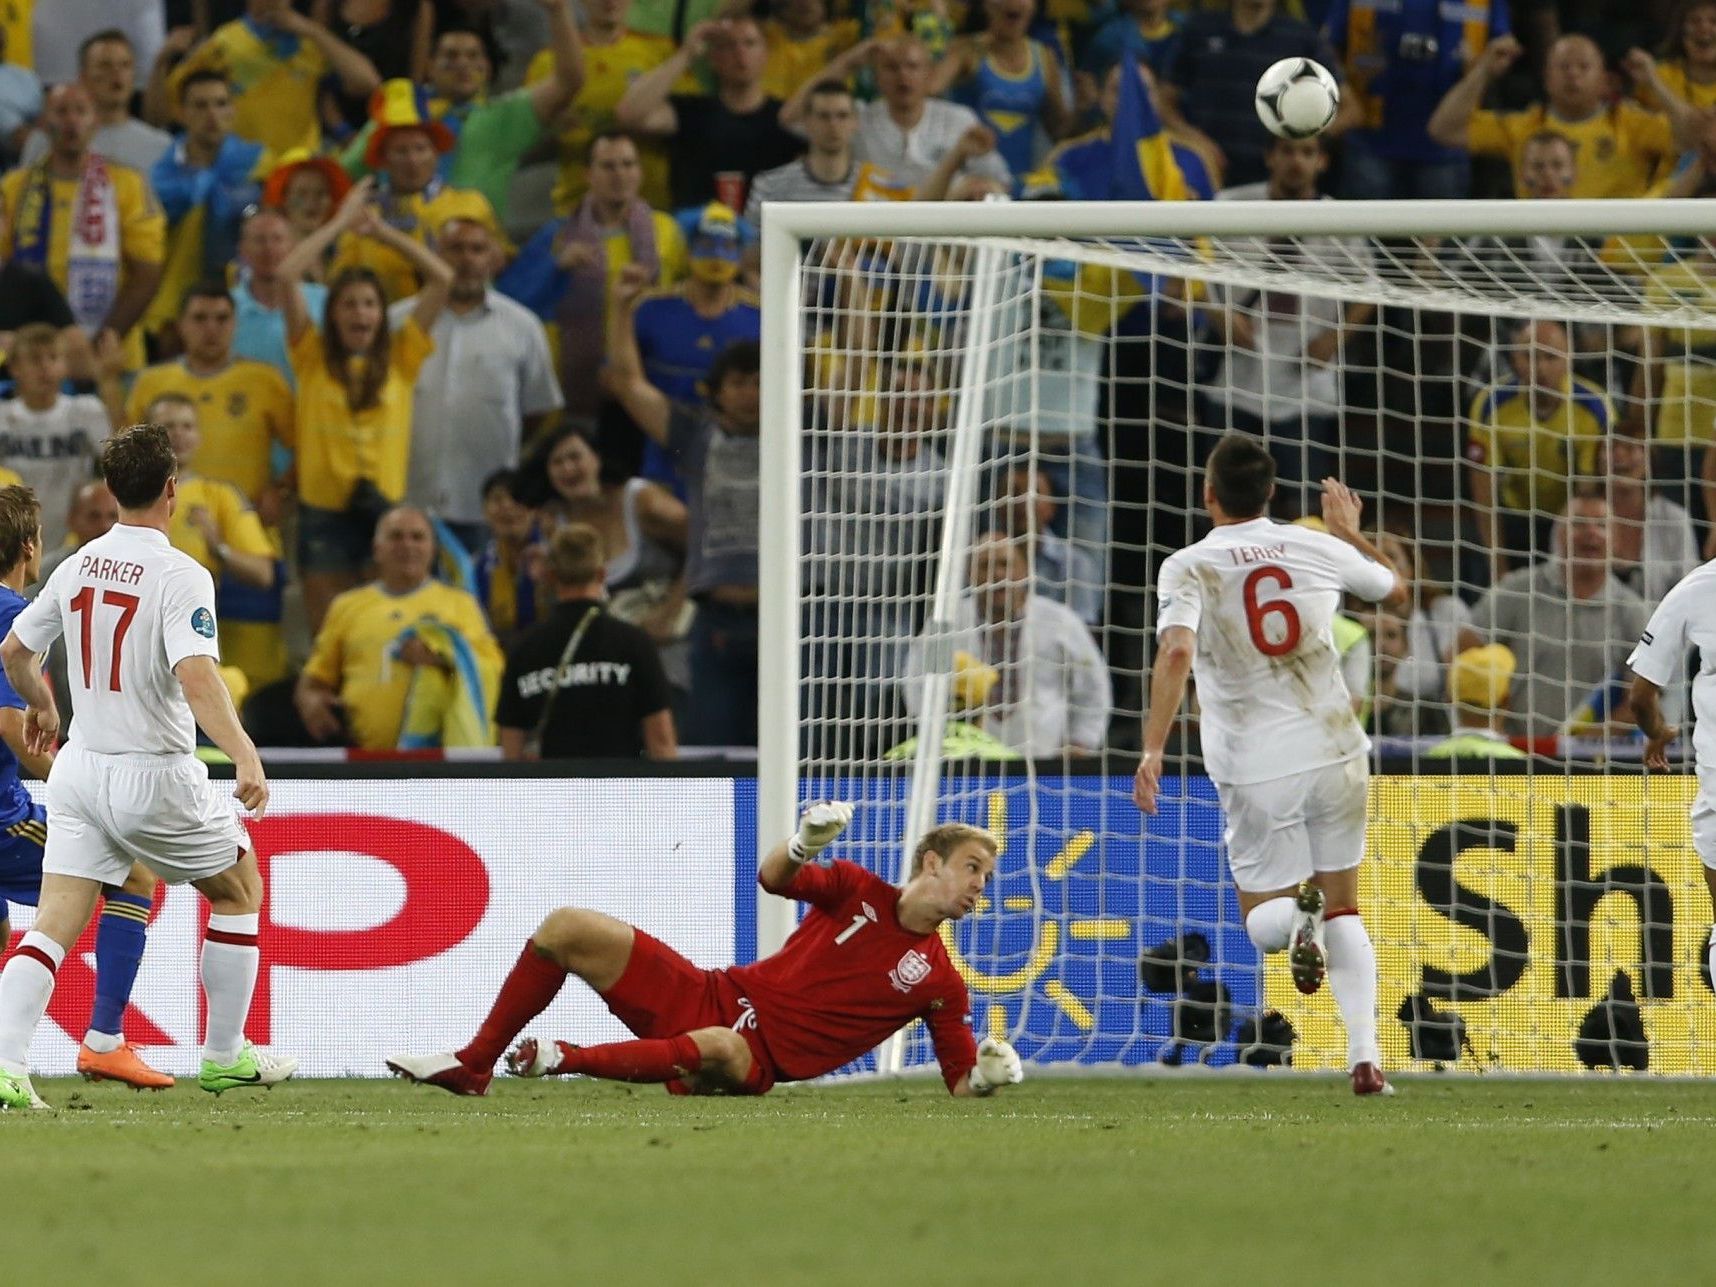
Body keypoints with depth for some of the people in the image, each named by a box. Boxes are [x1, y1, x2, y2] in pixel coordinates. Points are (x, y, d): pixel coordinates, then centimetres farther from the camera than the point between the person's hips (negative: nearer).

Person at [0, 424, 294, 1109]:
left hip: (81, 770, 5)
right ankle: (224, 1058, 22)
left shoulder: (78, 566, 5)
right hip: (156, 778, -5)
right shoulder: (179, 576, -15)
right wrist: (246, 757, -33)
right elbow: (195, 675, -29)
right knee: (239, 890, 18)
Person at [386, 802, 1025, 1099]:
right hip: (714, 995, 4)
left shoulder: (941, 984, 2)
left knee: (717, 1048, -44)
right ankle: (473, 1066, 1)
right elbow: (773, 877, -7)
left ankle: (560, 1060, -22)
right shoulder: (859, 891, 7)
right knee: (565, 927, -9)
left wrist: (987, 1074, -23)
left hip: (755, 1058, -4)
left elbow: (962, 1082, 2)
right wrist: (804, 844, -31)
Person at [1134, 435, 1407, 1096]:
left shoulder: (1188, 568, -7)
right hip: (1335, 753, 2)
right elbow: (1396, 589, 21)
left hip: (1255, 770, -2)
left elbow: (1176, 652, -24)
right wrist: (1349, 529, 37)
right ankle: (1364, 1053, 2)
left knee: (1262, 919, 15)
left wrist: (1153, 750, -23)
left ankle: (1295, 919, -23)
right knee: (1344, 909, 17)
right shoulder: (1318, 549, 2)